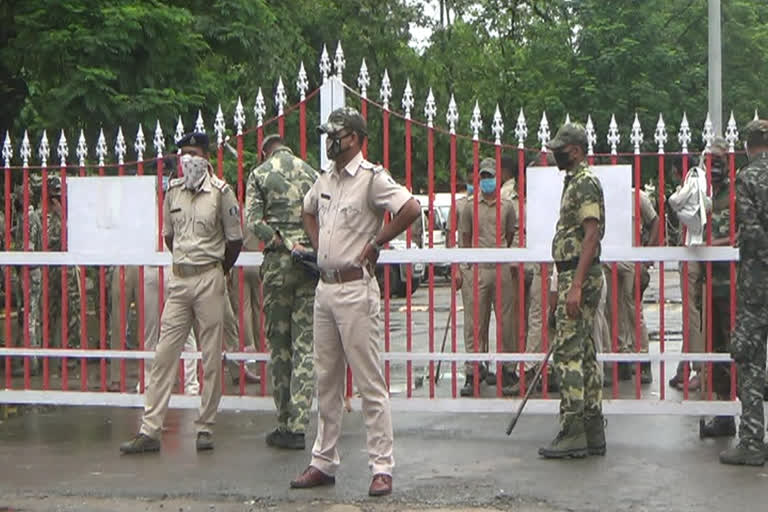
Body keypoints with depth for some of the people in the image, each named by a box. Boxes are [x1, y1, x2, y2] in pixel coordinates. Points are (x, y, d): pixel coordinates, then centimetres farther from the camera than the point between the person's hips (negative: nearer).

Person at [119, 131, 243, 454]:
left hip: (209, 280, -4)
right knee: (164, 353, 0)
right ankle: (150, 431, 1)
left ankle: (205, 428, 9)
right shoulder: (173, 191, 9)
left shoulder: (221, 192, -4)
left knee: (211, 357, 0)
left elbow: (235, 240, 3)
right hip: (179, 279, 4)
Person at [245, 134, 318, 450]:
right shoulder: (311, 172, 11)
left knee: (279, 344, 7)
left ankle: (284, 425, 10)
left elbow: (253, 222, -7)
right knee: (305, 345, 1)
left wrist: (285, 244, -11)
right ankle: (298, 426, -3)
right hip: (312, 264, 2)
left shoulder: (259, 174, 5)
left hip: (278, 263, -2)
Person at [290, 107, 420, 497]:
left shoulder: (372, 178, -11)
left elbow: (411, 209, -24)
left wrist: (375, 243, -15)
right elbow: (308, 212, 34)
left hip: (355, 289, -8)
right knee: (326, 380, 13)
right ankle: (323, 462, 22)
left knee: (370, 384, -5)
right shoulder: (325, 179, 14)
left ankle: (382, 468, 0)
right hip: (324, 287, 8)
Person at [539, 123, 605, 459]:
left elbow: (591, 235, -20)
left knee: (568, 353, -11)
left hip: (579, 277, -11)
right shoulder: (575, 181, 20)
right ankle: (593, 434, 13)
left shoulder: (585, 182, -12)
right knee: (585, 355, 10)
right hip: (575, 277, 11)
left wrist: (576, 286, -25)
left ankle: (572, 433, -10)